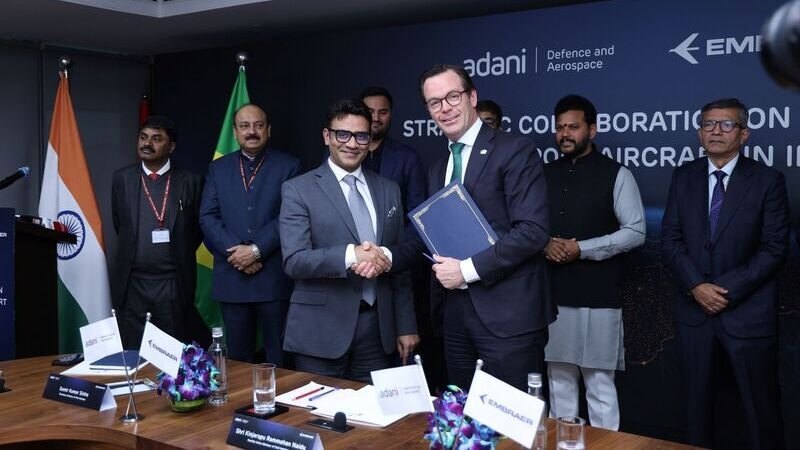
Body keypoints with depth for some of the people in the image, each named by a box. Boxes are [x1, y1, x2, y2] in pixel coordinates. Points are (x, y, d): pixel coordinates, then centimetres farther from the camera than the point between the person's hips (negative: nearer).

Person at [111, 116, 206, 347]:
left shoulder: (190, 181, -2)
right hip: (132, 284, 2)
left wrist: (179, 256, 8)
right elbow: (120, 225, 14)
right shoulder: (122, 178, 3)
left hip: (174, 285, -1)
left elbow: (198, 227, 8)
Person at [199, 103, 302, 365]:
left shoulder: (288, 166, 2)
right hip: (231, 278, 3)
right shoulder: (218, 168, 12)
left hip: (274, 277, -3)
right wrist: (236, 251, -10)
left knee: (279, 357, 4)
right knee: (238, 357, 12)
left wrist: (256, 250, -15)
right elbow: (208, 218, 4)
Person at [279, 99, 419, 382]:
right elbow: (294, 261, -12)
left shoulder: (389, 190, 11)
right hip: (321, 330, -3)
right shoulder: (298, 190, -3)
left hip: (377, 328, 4)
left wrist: (406, 326, 10)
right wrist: (350, 255, -26)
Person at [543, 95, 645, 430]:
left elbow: (635, 232, -7)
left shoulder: (616, 175, -3)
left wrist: (582, 248, -16)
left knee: (599, 385, 1)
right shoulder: (545, 174, 12)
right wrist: (545, 245, -7)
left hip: (598, 296, -5)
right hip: (552, 294, 5)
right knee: (559, 381, 13)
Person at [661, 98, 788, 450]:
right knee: (697, 402, 12)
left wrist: (728, 289, -14)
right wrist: (696, 286, -11)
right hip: (694, 310, 3)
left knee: (760, 407, 6)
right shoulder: (683, 177, 6)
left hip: (748, 312, -2)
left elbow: (775, 248, -7)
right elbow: (670, 239, 2)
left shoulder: (767, 180, -3)